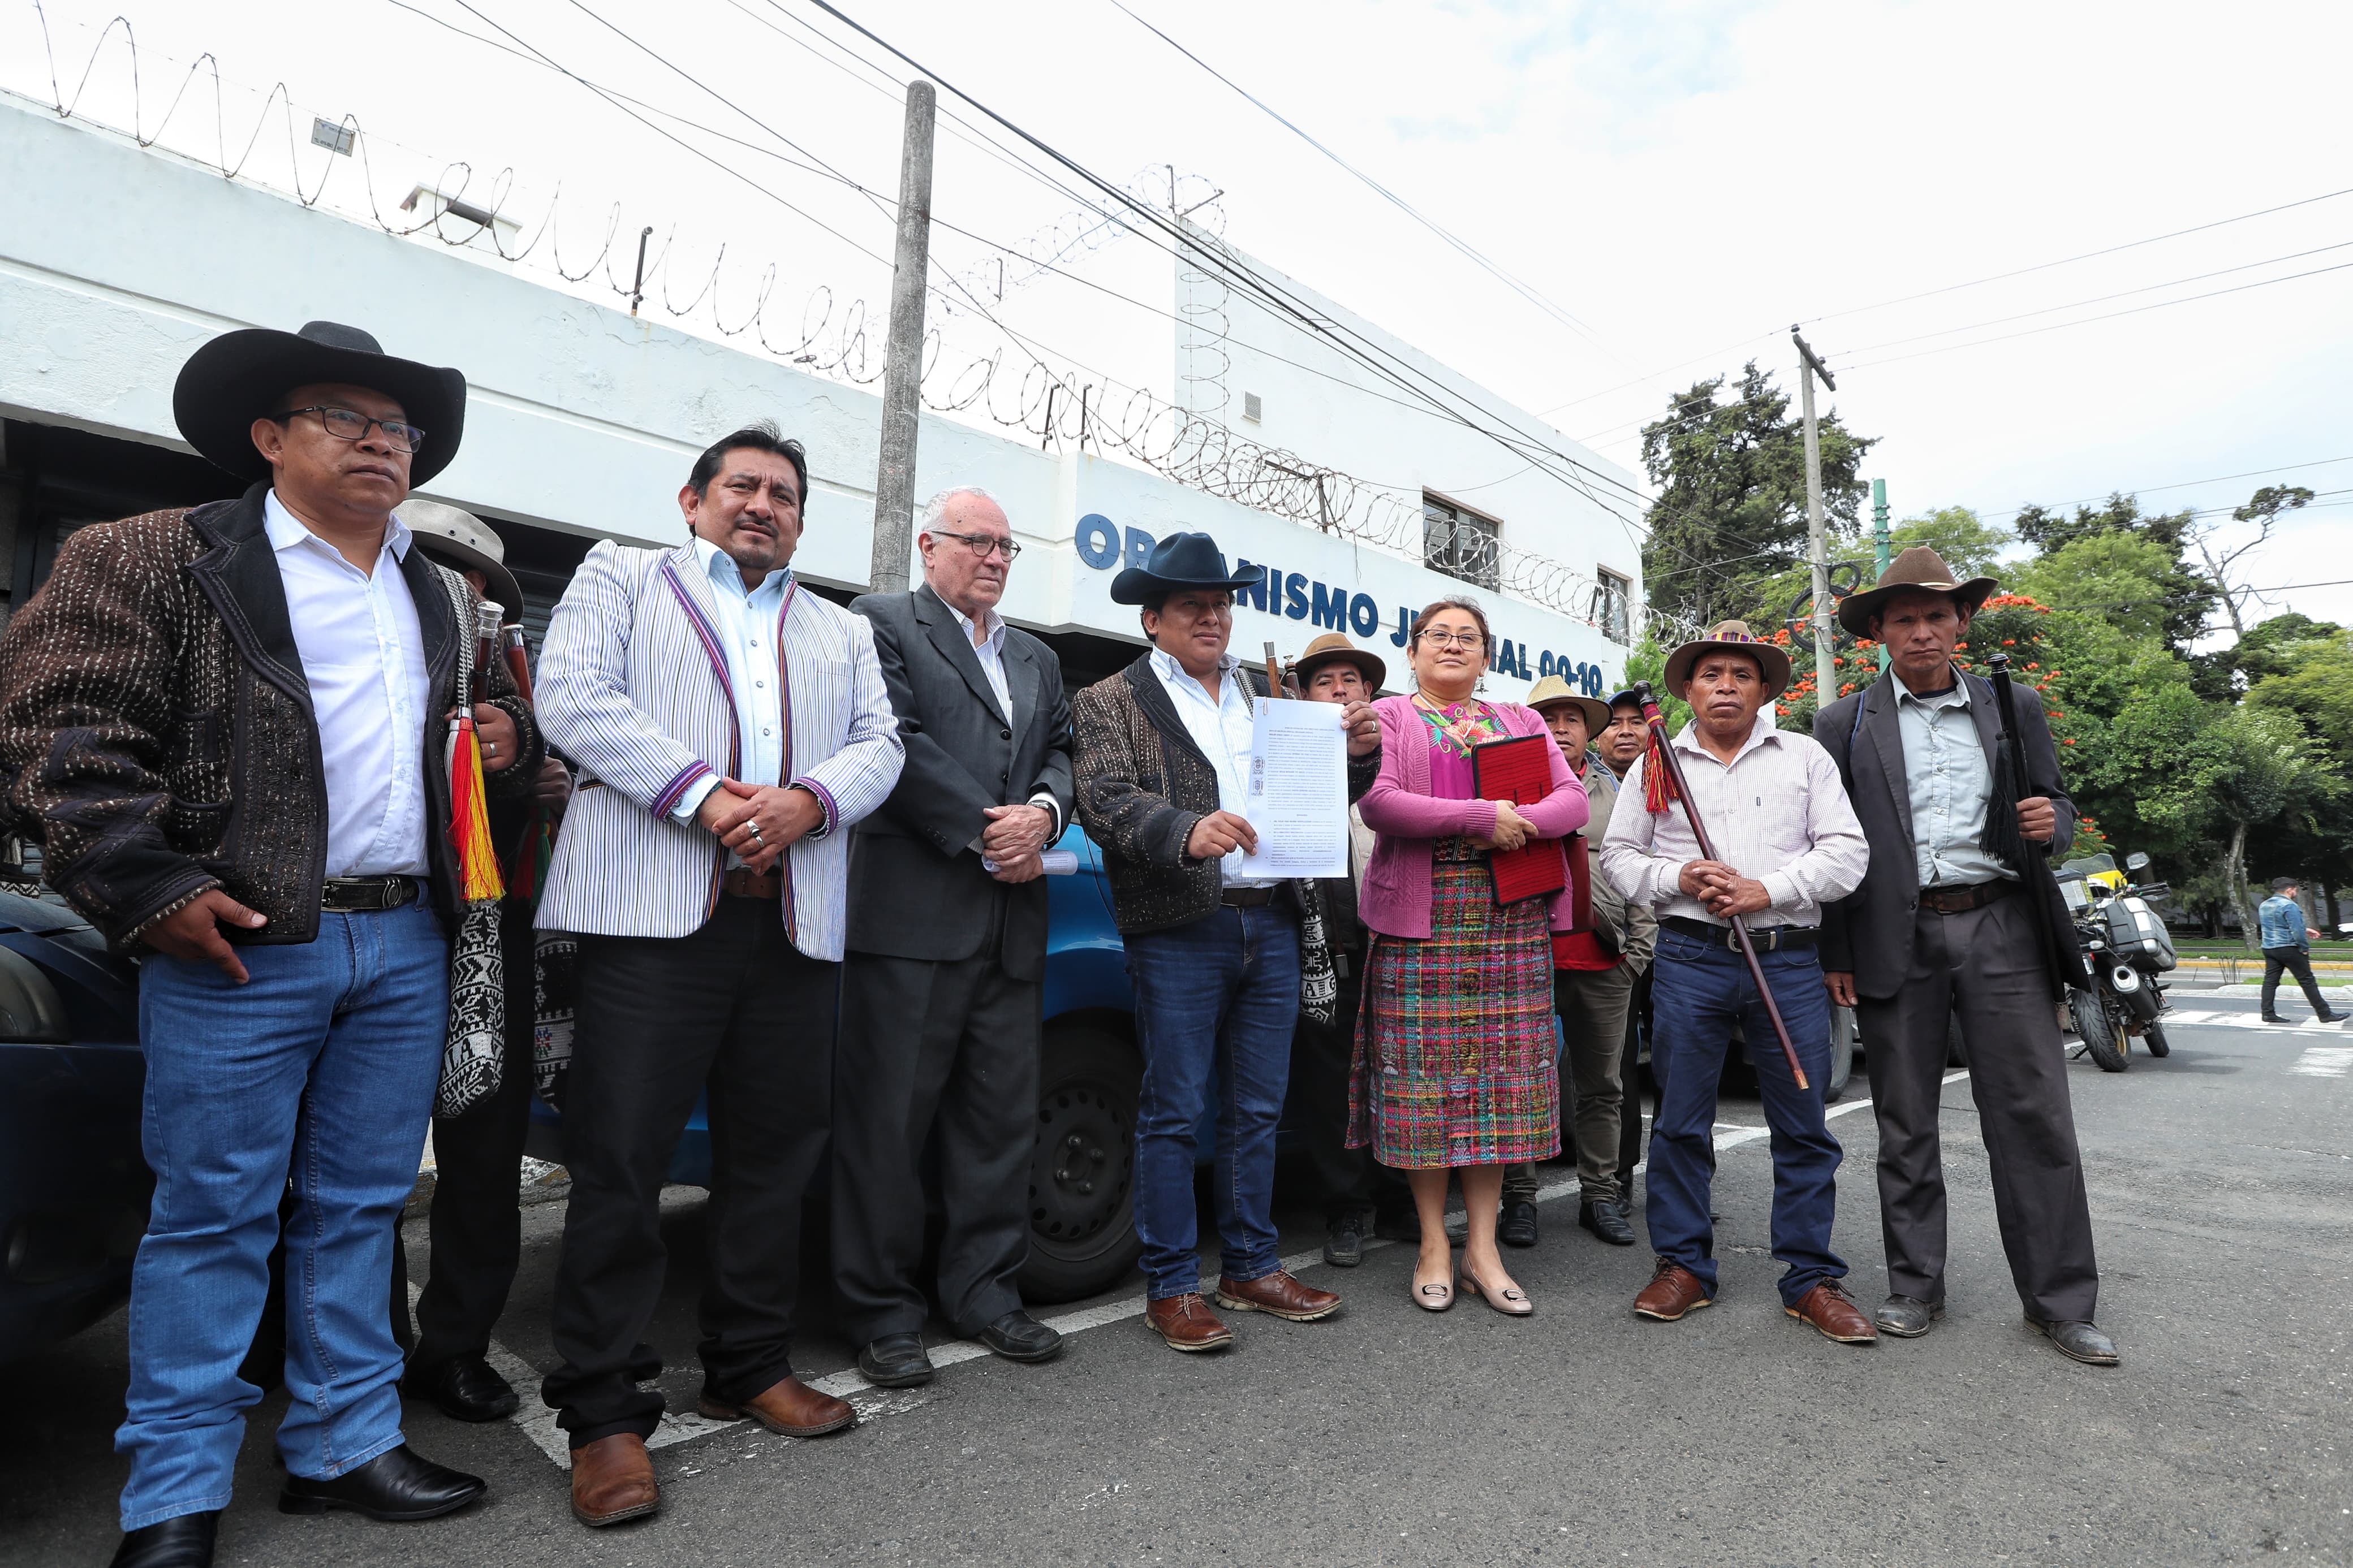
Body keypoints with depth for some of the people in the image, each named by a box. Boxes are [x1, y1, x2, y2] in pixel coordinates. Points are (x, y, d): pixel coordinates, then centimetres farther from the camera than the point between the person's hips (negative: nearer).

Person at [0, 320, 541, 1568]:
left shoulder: (442, 599, 17)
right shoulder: (162, 558, 0)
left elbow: (490, 718, 30)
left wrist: (510, 741, 6)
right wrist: (152, 888, -13)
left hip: (408, 946, 5)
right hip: (242, 945, -5)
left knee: (358, 1209, 12)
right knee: (214, 1218, 4)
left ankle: (343, 1446, 25)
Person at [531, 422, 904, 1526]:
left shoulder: (842, 630, 24)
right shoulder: (621, 577, 14)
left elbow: (880, 746, 12)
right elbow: (574, 700, -2)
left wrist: (807, 800, -10)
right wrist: (703, 794, -14)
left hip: (796, 922, 4)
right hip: (655, 909, -4)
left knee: (776, 1155, 9)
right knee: (620, 1157, -3)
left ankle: (751, 1369, 25)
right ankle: (605, 1412, 10)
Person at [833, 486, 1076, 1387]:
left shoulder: (1037, 658, 24)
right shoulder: (882, 623, 4)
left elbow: (1062, 751, 16)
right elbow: (897, 741, -9)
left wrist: (1043, 813, -6)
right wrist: (985, 831, -11)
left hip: (1011, 922, 7)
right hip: (911, 911, -6)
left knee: (1003, 1118, 10)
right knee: (890, 1119, 0)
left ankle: (983, 1292, 23)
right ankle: (882, 1314, 12)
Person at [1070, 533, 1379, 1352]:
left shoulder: (1268, 693, 16)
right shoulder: (1112, 701, 1)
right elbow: (1105, 801, -13)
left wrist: (1358, 754, -4)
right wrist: (1186, 834, -31)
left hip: (1271, 923, 5)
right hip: (1180, 932, -5)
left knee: (1257, 1110, 13)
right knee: (1173, 1113, 2)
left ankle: (1252, 1268, 27)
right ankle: (1171, 1287, 15)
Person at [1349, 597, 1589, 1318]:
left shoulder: (1520, 721, 20)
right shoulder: (1388, 716, 8)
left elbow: (1573, 801, 8)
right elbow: (1377, 802, -10)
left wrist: (1521, 823, -13)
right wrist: (1482, 816, -15)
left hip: (1511, 916, 3)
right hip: (1421, 915, -3)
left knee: (1501, 1072, 3)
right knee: (1424, 1070, -2)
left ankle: (1483, 1246, 13)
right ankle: (1434, 1245, 11)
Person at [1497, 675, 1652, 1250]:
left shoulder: (1616, 793, 15)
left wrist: (1639, 947, 5)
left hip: (1602, 964, 3)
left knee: (1603, 1087, 10)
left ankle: (1601, 1194, 21)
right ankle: (1519, 1197, 12)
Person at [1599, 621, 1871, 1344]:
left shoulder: (1806, 757, 11)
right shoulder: (1656, 763, 11)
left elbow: (1846, 850, 3)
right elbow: (1618, 855, 9)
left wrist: (1768, 890, -11)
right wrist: (1678, 878, -9)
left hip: (1789, 960, 0)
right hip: (1690, 957, 0)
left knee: (1804, 1126, 4)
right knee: (1680, 1121, 4)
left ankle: (1813, 1278, 17)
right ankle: (1683, 1265, 17)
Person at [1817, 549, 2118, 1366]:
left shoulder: (2015, 710, 11)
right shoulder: (1842, 726, 5)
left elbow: (2058, 802, 19)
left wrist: (2051, 822, -7)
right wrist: (1835, 954, -2)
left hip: (2000, 929, 1)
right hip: (1898, 941, -1)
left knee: (2034, 1115, 2)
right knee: (1905, 1124, 7)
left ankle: (2060, 1300, 15)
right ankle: (1915, 1288, 19)